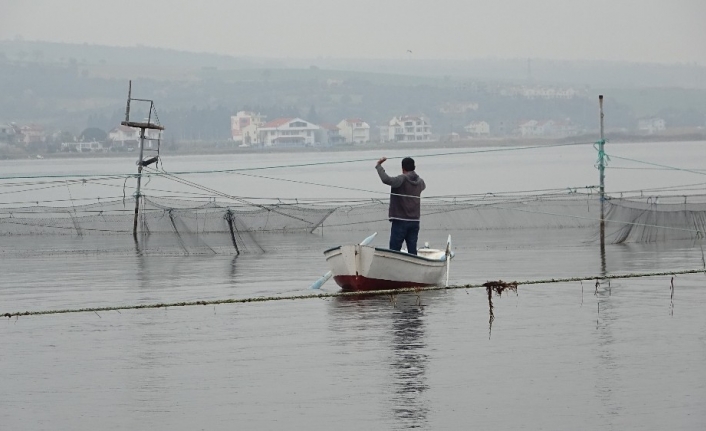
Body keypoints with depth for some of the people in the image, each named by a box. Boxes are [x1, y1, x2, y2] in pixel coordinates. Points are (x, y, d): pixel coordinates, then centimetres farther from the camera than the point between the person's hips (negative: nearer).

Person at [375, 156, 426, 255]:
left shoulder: (402, 179, -11)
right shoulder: (420, 182, 10)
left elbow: (386, 180, -28)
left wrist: (379, 166, -16)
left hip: (400, 221, -6)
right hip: (415, 221, 6)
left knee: (394, 250, -3)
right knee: (412, 250, 5)